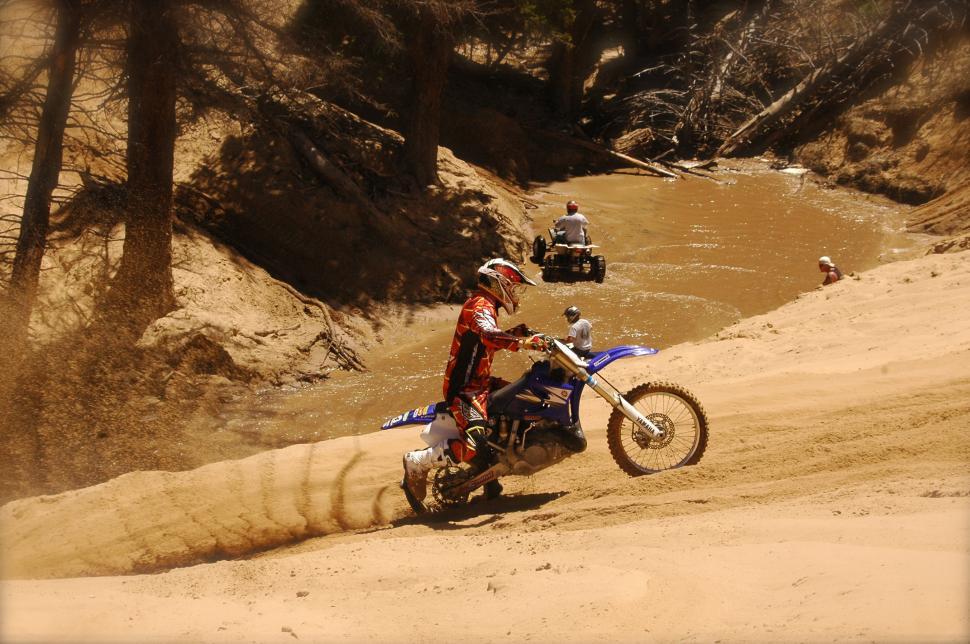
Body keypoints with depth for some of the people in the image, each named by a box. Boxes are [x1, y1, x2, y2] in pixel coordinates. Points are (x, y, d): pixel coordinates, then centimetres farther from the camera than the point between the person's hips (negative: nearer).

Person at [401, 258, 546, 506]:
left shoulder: (482, 305, 19)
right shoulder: (482, 306, -15)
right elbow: (487, 335, -38)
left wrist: (513, 334, 17)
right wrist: (520, 343, -48)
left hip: (478, 381, 11)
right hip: (465, 388, -11)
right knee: (473, 444, -27)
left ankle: (490, 484, 27)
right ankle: (417, 463, -10)